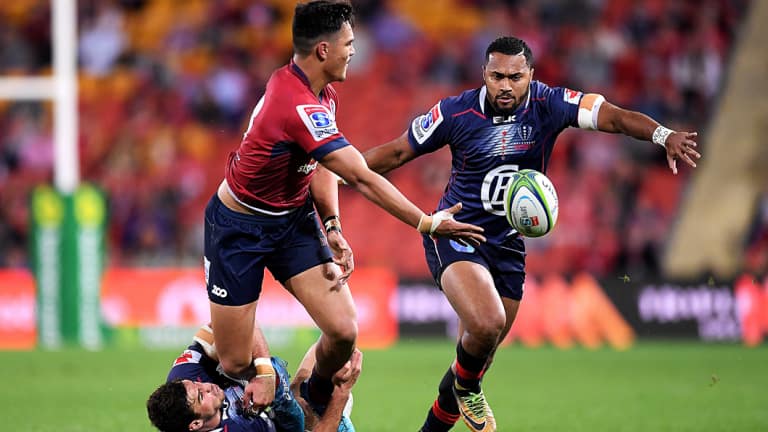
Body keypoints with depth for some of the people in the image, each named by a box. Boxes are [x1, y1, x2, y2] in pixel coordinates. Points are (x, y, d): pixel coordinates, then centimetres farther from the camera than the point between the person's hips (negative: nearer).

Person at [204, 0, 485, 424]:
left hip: (294, 219, 8)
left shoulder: (321, 94, -3)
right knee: (235, 364, -5)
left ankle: (316, 401, 21)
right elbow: (361, 178, -31)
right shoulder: (299, 107, -32)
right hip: (239, 226, -8)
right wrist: (428, 224, -27)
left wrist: (332, 227, -7)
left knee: (343, 332, -10)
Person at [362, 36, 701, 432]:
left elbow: (614, 116, -22)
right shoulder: (456, 113, -13)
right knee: (487, 323, -28)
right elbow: (397, 152, 0)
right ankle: (467, 387, 6)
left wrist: (663, 135, -40)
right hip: (455, 233, -4)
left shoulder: (549, 105, -11)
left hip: (507, 243, 4)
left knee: (481, 349, 12)